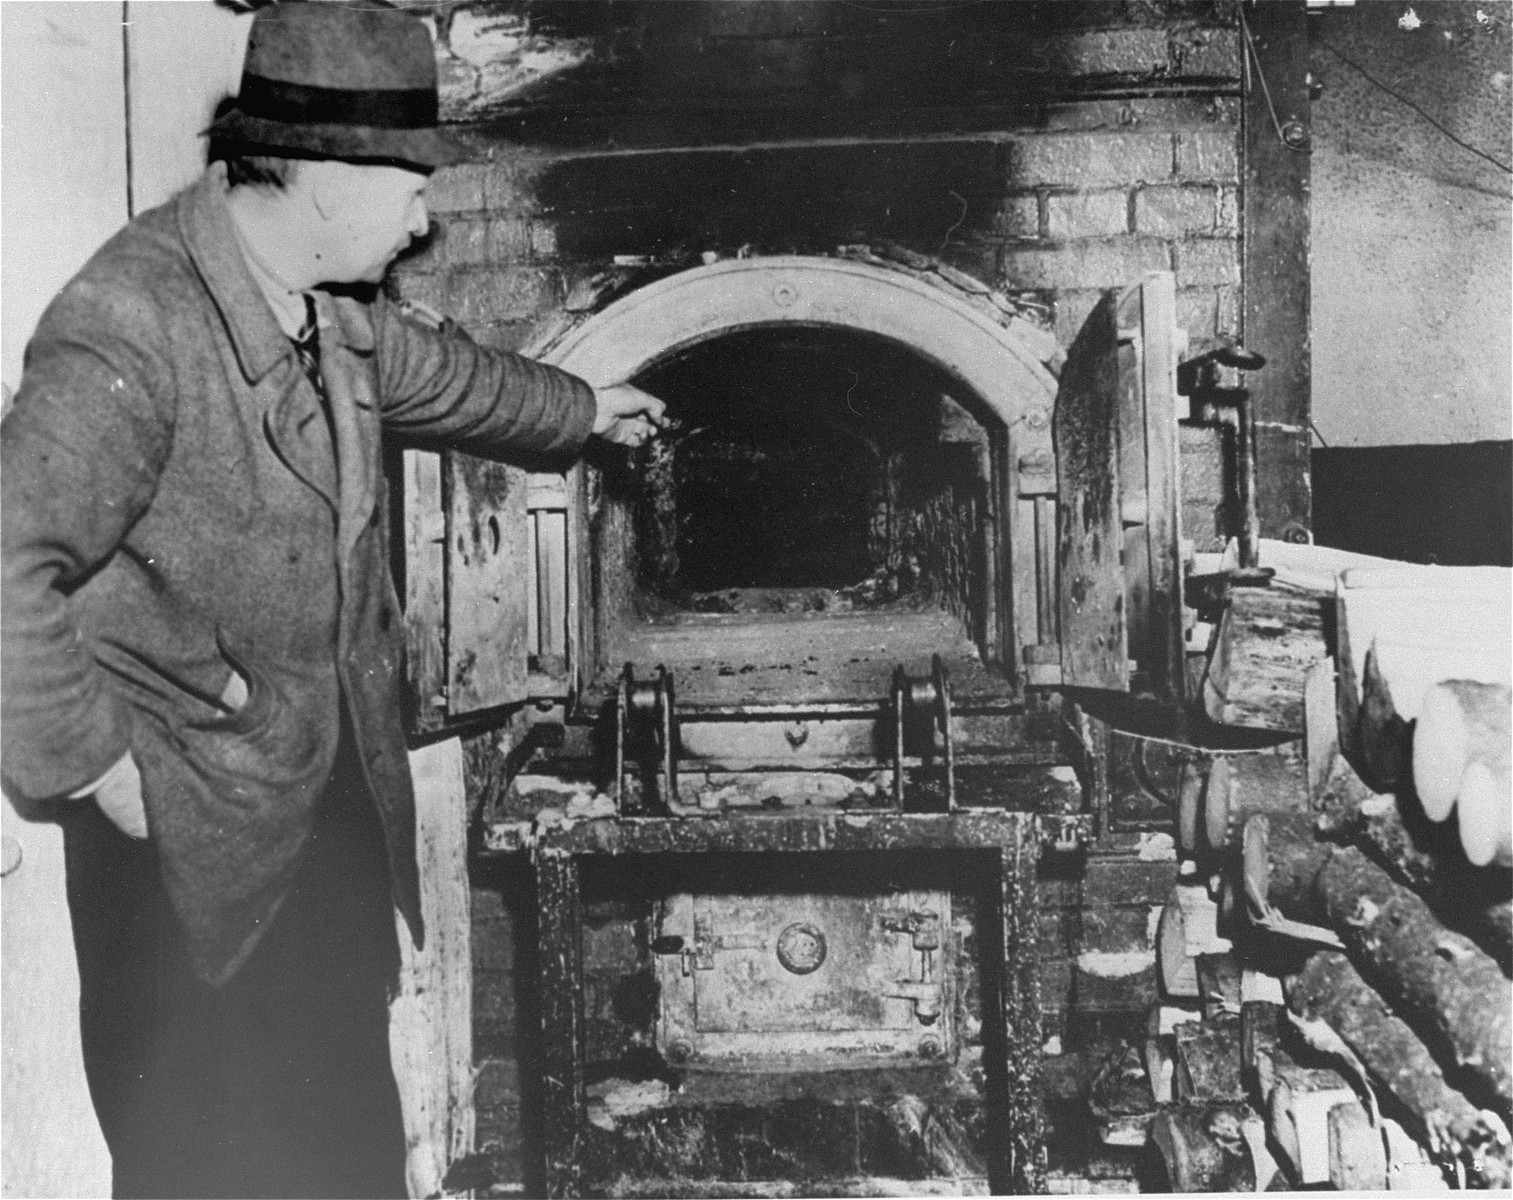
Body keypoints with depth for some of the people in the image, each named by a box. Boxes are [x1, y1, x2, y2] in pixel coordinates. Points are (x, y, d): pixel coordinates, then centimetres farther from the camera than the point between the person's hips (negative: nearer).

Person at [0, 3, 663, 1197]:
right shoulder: (132, 330, -27)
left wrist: (583, 408, 36)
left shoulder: (332, 304, 2)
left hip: (337, 783, 8)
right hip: (192, 820, -8)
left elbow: (429, 371, 23)